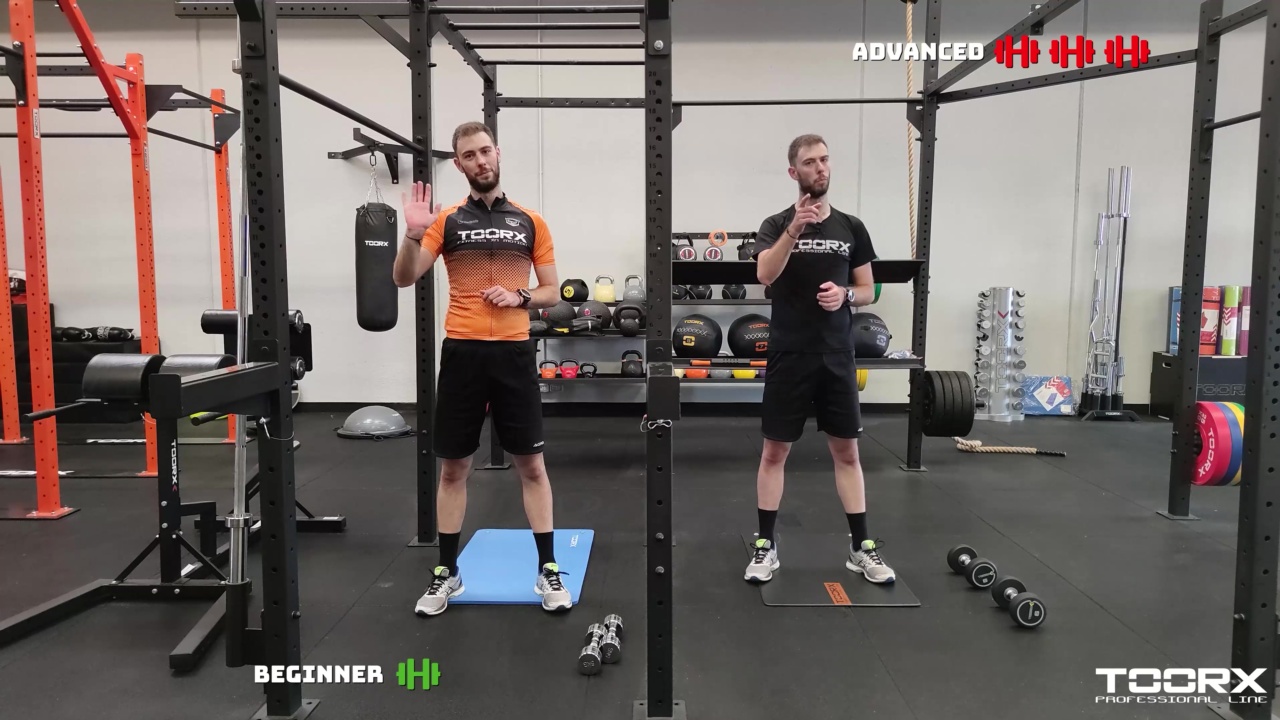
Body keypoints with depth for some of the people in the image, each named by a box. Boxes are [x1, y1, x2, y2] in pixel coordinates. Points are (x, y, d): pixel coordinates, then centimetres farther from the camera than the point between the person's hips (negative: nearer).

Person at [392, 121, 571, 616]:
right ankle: (447, 572, 21)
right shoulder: (446, 220, 5)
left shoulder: (530, 221, 6)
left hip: (514, 352, 0)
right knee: (453, 467, 8)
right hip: (462, 352, 0)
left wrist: (521, 297, -10)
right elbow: (403, 279, -3)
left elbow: (553, 292, 10)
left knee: (531, 464, 4)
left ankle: (548, 570, 16)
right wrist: (414, 235, -20)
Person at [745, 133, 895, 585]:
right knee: (775, 451, 4)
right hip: (789, 356, -2)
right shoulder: (776, 225, -2)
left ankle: (862, 547, 19)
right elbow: (765, 275, -22)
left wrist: (845, 294, -12)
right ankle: (766, 546, 15)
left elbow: (868, 291, 10)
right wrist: (795, 229, -34)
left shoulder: (851, 228, 7)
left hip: (837, 357, 3)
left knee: (846, 450, 9)